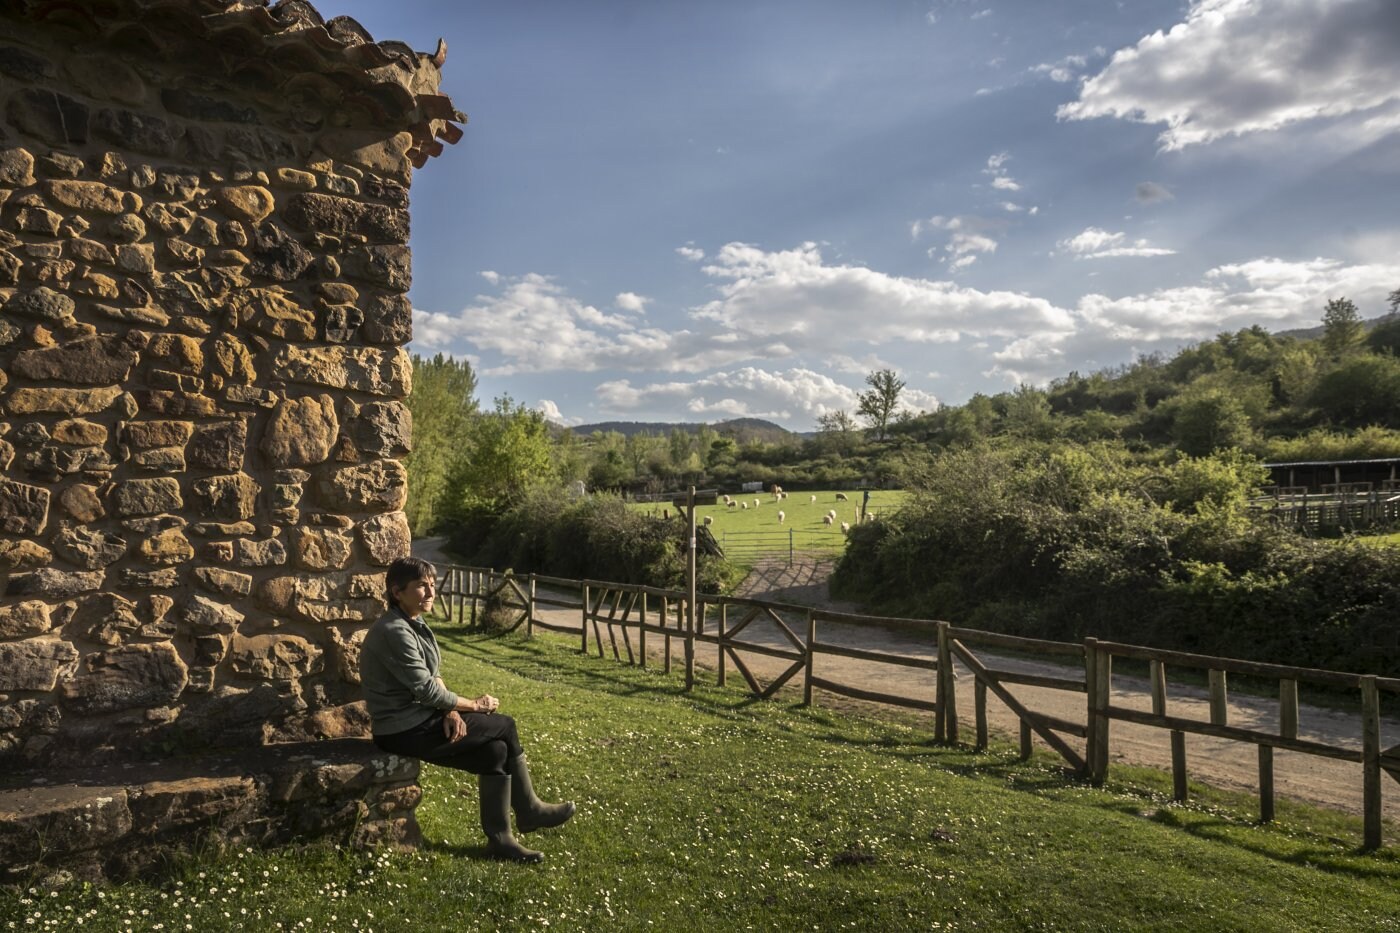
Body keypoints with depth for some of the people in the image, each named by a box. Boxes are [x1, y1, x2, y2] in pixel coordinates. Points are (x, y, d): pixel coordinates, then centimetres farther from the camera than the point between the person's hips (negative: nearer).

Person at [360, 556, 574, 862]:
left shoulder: (414, 625, 9)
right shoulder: (394, 632, -21)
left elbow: (432, 678, 10)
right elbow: (425, 689, -22)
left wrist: (451, 711, -9)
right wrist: (474, 705, -9)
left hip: (419, 719, 9)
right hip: (405, 730, -9)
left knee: (496, 749, -2)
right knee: (505, 727, -7)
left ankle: (500, 839, 8)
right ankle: (528, 810, 7)